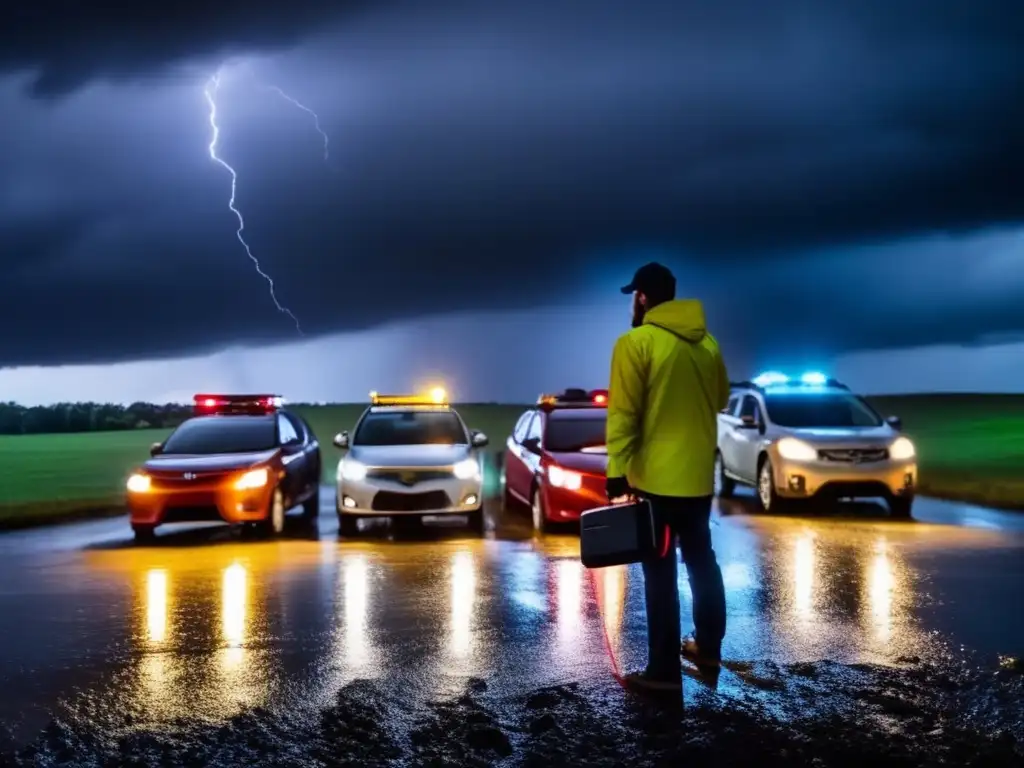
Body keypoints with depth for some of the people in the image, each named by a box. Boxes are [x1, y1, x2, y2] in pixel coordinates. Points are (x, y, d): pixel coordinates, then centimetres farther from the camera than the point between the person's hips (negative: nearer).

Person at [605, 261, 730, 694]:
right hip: (699, 475, 7)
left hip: (655, 479, -6)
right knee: (701, 559, 19)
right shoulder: (707, 342, 7)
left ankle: (664, 670, 4)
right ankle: (708, 647, 31)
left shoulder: (635, 343, -12)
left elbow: (622, 415, -17)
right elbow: (721, 399, 19)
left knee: (661, 574, -1)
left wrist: (617, 477, -17)